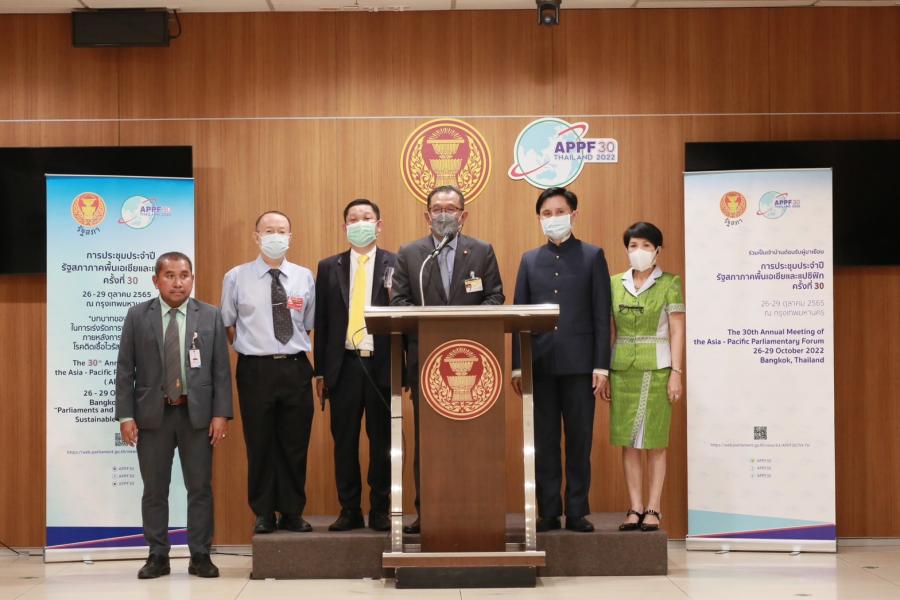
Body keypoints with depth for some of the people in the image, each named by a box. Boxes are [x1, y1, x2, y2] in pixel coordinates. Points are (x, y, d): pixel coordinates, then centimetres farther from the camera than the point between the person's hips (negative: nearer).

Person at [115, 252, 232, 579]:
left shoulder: (210, 316, 3)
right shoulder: (137, 316, 3)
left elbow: (221, 369, 1)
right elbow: (125, 370, 2)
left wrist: (221, 413, -6)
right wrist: (126, 415, -5)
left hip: (197, 414, 0)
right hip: (153, 414, 0)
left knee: (200, 488, 4)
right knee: (154, 489, 7)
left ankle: (200, 555, 14)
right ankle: (157, 556, 17)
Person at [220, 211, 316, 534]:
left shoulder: (305, 277, 6)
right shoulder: (236, 278, 2)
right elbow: (228, 325, 9)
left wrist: (297, 350, 4)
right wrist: (247, 348, 1)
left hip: (296, 367, 2)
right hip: (255, 370, -1)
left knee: (295, 444, 7)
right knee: (260, 445, 5)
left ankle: (292, 513, 19)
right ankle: (264, 515, 17)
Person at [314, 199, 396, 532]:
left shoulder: (395, 265, 3)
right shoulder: (328, 267, 9)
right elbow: (321, 322, 9)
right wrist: (320, 371, 6)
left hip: (382, 366, -2)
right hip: (343, 365, 2)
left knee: (382, 442, 4)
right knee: (344, 442, 6)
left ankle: (380, 511, 13)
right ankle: (349, 510, 15)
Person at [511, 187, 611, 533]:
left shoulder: (592, 256, 5)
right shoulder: (530, 260, 12)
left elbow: (601, 316, 1)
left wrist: (601, 366, -6)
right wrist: (517, 367, 3)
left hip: (579, 363, -2)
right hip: (540, 364, 2)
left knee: (579, 440, 2)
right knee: (544, 442, 4)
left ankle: (577, 511, 10)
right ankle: (548, 511, 11)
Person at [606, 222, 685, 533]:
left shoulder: (670, 283, 0)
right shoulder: (615, 283, 9)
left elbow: (677, 331, -3)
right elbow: (610, 331, 11)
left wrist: (676, 372, -9)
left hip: (656, 369, -3)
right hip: (623, 369, 3)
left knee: (655, 442, 0)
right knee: (628, 441, 3)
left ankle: (653, 509, 7)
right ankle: (635, 508, 9)